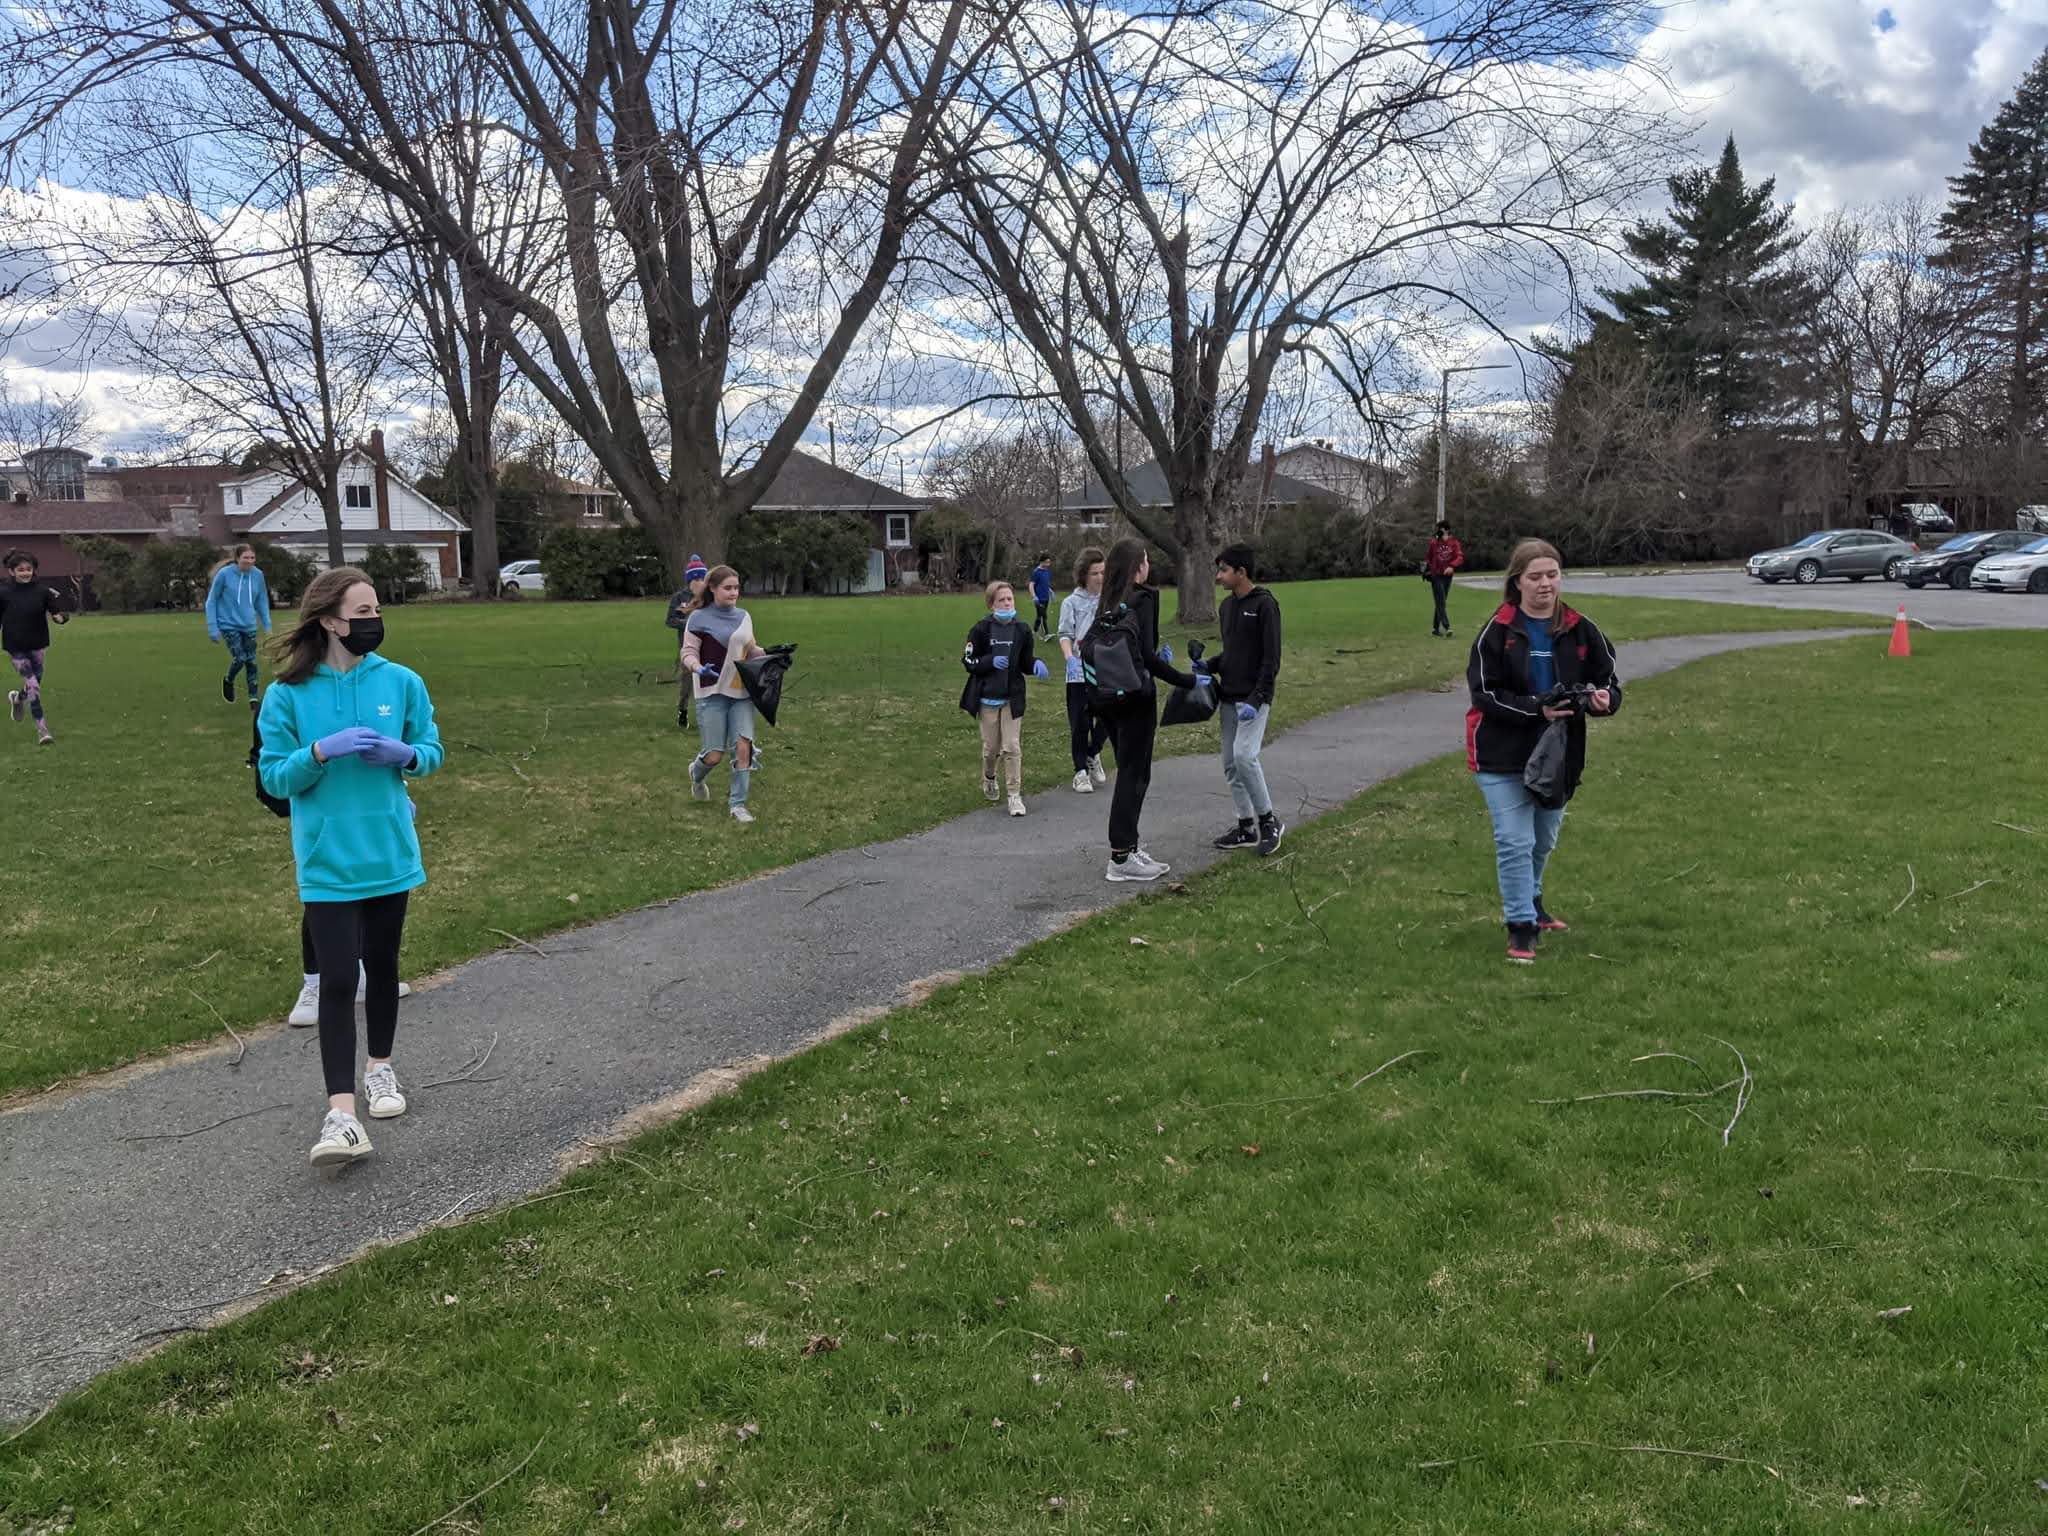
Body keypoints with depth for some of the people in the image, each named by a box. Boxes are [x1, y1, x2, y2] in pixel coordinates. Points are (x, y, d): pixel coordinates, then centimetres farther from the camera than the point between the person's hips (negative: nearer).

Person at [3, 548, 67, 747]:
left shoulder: (42, 592, -3)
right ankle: (42, 730, -7)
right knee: (33, 686, -12)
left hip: (37, 646, 3)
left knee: (35, 684, 15)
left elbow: (57, 611, -6)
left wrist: (61, 617, -30)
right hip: (16, 648, -3)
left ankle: (17, 698, 51)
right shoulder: (4, 593, -5)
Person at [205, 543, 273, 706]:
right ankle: (228, 681, 20)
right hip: (229, 625, -3)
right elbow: (211, 601, -5)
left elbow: (262, 601, 8)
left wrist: (267, 625, 5)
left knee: (251, 661, 4)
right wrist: (212, 628, -8)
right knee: (239, 658, -12)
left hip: (249, 626, 3)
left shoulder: (258, 575, -5)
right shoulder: (224, 574, -14)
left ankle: (253, 698, 16)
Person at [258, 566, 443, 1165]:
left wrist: (404, 754, -15)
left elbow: (432, 750, 7)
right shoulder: (287, 695, -7)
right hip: (327, 862, -3)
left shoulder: (401, 682, -1)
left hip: (389, 852, 3)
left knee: (381, 965, 17)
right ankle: (341, 1112, -7)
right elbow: (274, 777, -6)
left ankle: (379, 1068, 36)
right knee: (337, 978, -7)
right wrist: (321, 751, -24)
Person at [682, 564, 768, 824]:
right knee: (715, 755, -2)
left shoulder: (743, 616, 10)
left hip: (741, 693, 4)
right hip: (712, 694, -4)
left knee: (743, 746, -10)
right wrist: (698, 668, -28)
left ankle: (737, 803, 3)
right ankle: (697, 773, 35)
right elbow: (688, 653, -8)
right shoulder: (699, 618, -5)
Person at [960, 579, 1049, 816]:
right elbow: (968, 661, -6)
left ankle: (1015, 795, 2)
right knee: (991, 747, 10)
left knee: (1012, 747, -3)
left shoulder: (1021, 631, 0)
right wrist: (991, 661, -23)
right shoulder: (981, 629, -9)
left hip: (1012, 698, 1)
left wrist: (1035, 665, -13)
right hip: (987, 698, -1)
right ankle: (988, 779, 39)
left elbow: (1025, 664, 9)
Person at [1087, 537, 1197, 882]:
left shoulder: (1109, 604, 11)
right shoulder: (1144, 598, -11)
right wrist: (1186, 681, -12)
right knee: (1134, 775, -2)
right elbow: (1147, 654, -18)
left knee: (1131, 772, 16)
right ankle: (1121, 859, -1)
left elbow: (1086, 646, 8)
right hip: (1135, 698, -8)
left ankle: (1128, 844, 21)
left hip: (1108, 698, 8)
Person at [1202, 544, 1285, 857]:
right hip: (1228, 697, 8)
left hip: (1254, 698, -8)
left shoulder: (1264, 604, -11)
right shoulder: (1227, 606, 14)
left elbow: (1271, 658, -15)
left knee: (1244, 755, -20)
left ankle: (1268, 820, -5)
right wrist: (1209, 665, 4)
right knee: (1231, 764, 7)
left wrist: (1257, 699, -22)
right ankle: (1247, 828, 16)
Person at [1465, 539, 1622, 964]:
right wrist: (1537, 709, -25)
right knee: (1516, 842, -7)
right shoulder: (1497, 632, -11)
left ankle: (1529, 902, 45)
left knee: (1543, 840, 21)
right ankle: (1521, 927, 5)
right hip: (1503, 754, -4)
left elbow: (1610, 681, 2)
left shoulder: (1581, 630, -3)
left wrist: (1604, 699, -21)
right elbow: (1484, 693, -13)